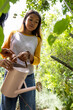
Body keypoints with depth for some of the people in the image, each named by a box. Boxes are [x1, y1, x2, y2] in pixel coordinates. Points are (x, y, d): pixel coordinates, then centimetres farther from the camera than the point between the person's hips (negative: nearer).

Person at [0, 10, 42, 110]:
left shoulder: (37, 40, 9)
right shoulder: (13, 33, 9)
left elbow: (37, 60, 5)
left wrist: (29, 56, -17)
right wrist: (10, 54, -11)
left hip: (28, 78, 1)